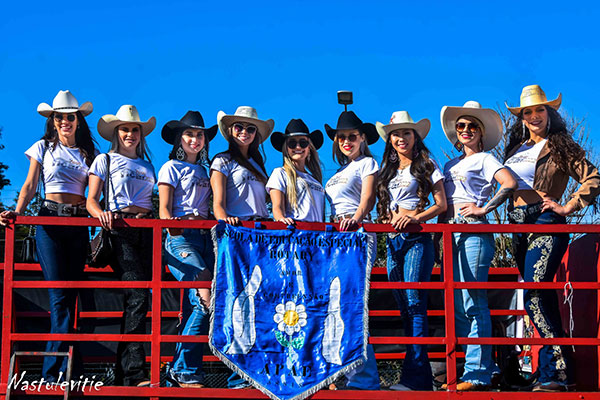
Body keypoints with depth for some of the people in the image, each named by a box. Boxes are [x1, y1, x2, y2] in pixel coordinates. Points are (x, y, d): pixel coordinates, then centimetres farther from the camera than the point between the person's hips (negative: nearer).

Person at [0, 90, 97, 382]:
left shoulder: (87, 153, 14)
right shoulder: (44, 148, 8)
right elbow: (30, 186, 3)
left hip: (79, 224, 3)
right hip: (50, 221, -3)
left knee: (70, 296, 0)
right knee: (60, 296, -12)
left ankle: (53, 370, 5)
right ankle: (66, 367, -11)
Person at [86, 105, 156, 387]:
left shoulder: (147, 166, 25)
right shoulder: (105, 160, 11)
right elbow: (91, 200, 3)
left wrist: (150, 216, 6)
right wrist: (102, 214, -17)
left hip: (146, 230, 5)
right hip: (119, 229, -5)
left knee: (136, 298, -1)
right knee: (138, 296, -18)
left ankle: (123, 372, 5)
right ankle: (134, 373, -22)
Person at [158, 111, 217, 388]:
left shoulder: (205, 171, 25)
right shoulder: (171, 168, 7)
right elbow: (164, 210, -2)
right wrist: (172, 225, -21)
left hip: (205, 238, 6)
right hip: (180, 238, -6)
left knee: (194, 306, -1)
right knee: (206, 297, -21)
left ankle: (178, 375, 4)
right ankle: (185, 371, -15)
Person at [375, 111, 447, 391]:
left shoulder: (426, 166, 5)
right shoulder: (388, 170, 21)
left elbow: (441, 204, -1)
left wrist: (416, 217, -16)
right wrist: (389, 219, 2)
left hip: (417, 238, -6)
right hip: (393, 241, 6)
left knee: (414, 303, -14)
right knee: (404, 306, 4)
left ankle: (415, 376, -16)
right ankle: (422, 376, 9)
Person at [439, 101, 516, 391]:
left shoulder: (484, 159, 1)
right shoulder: (451, 165, 21)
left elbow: (509, 183, -16)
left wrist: (484, 208, -13)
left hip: (474, 232, -8)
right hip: (450, 234, 8)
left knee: (474, 304, -10)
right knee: (457, 307, 6)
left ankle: (478, 374, -8)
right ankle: (484, 365, 13)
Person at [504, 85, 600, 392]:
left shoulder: (560, 146, 0)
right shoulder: (517, 147, 18)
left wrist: (567, 207, -10)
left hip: (544, 224, -7)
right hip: (518, 226, 7)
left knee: (535, 298, -18)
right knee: (544, 299, 9)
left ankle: (554, 372, -15)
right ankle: (563, 372, 16)